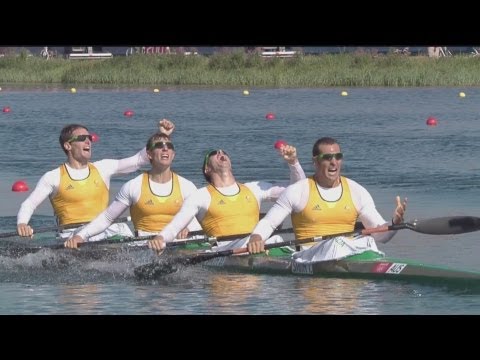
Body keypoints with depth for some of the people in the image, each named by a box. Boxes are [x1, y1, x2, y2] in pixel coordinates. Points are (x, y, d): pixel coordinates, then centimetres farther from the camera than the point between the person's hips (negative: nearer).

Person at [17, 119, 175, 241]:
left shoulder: (102, 169, 15)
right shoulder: (53, 177, 7)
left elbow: (139, 159, 15)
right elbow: (29, 204, 5)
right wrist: (22, 224, -16)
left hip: (105, 231, 3)